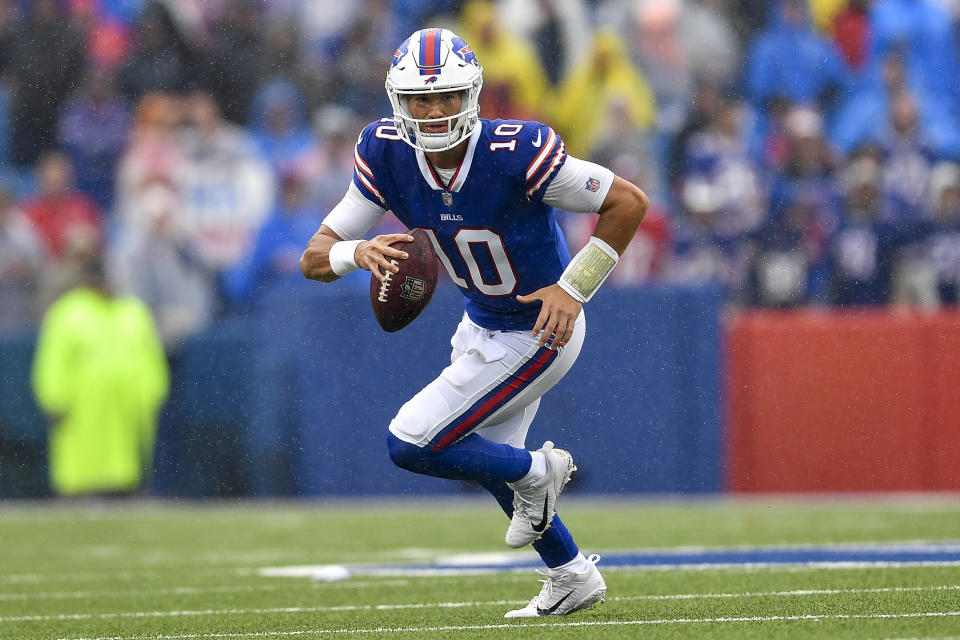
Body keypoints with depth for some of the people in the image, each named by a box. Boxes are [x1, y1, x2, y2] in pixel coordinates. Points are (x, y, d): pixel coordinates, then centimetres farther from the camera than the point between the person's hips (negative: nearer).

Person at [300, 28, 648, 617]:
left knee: (411, 445, -11)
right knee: (491, 459, 24)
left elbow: (630, 202, -24)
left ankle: (537, 472, 12)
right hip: (482, 325, 7)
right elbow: (315, 258, -14)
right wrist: (361, 252, -36)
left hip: (537, 335, -7)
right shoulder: (387, 155, -16)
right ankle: (573, 579, 44)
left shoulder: (514, 153, -32)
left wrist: (573, 288, -23)